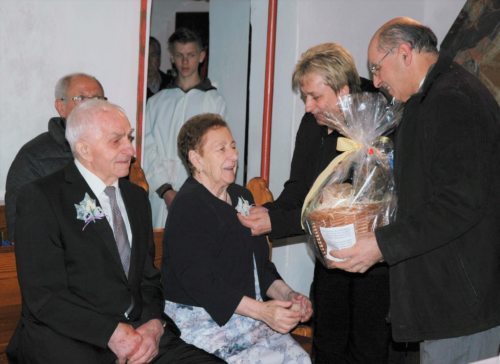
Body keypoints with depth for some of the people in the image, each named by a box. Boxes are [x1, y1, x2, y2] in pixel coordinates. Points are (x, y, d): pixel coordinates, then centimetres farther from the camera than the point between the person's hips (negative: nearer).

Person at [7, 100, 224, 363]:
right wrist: (112, 333, -18)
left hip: (138, 333, 5)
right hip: (68, 340, -5)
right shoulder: (40, 198, -4)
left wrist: (155, 325, -3)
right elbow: (43, 296, -10)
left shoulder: (136, 197, 16)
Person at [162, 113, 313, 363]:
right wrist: (262, 311, -25)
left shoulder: (242, 197, 15)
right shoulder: (187, 206, -12)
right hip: (204, 321, -8)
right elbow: (199, 281, -20)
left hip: (247, 313, 8)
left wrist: (287, 295, 1)